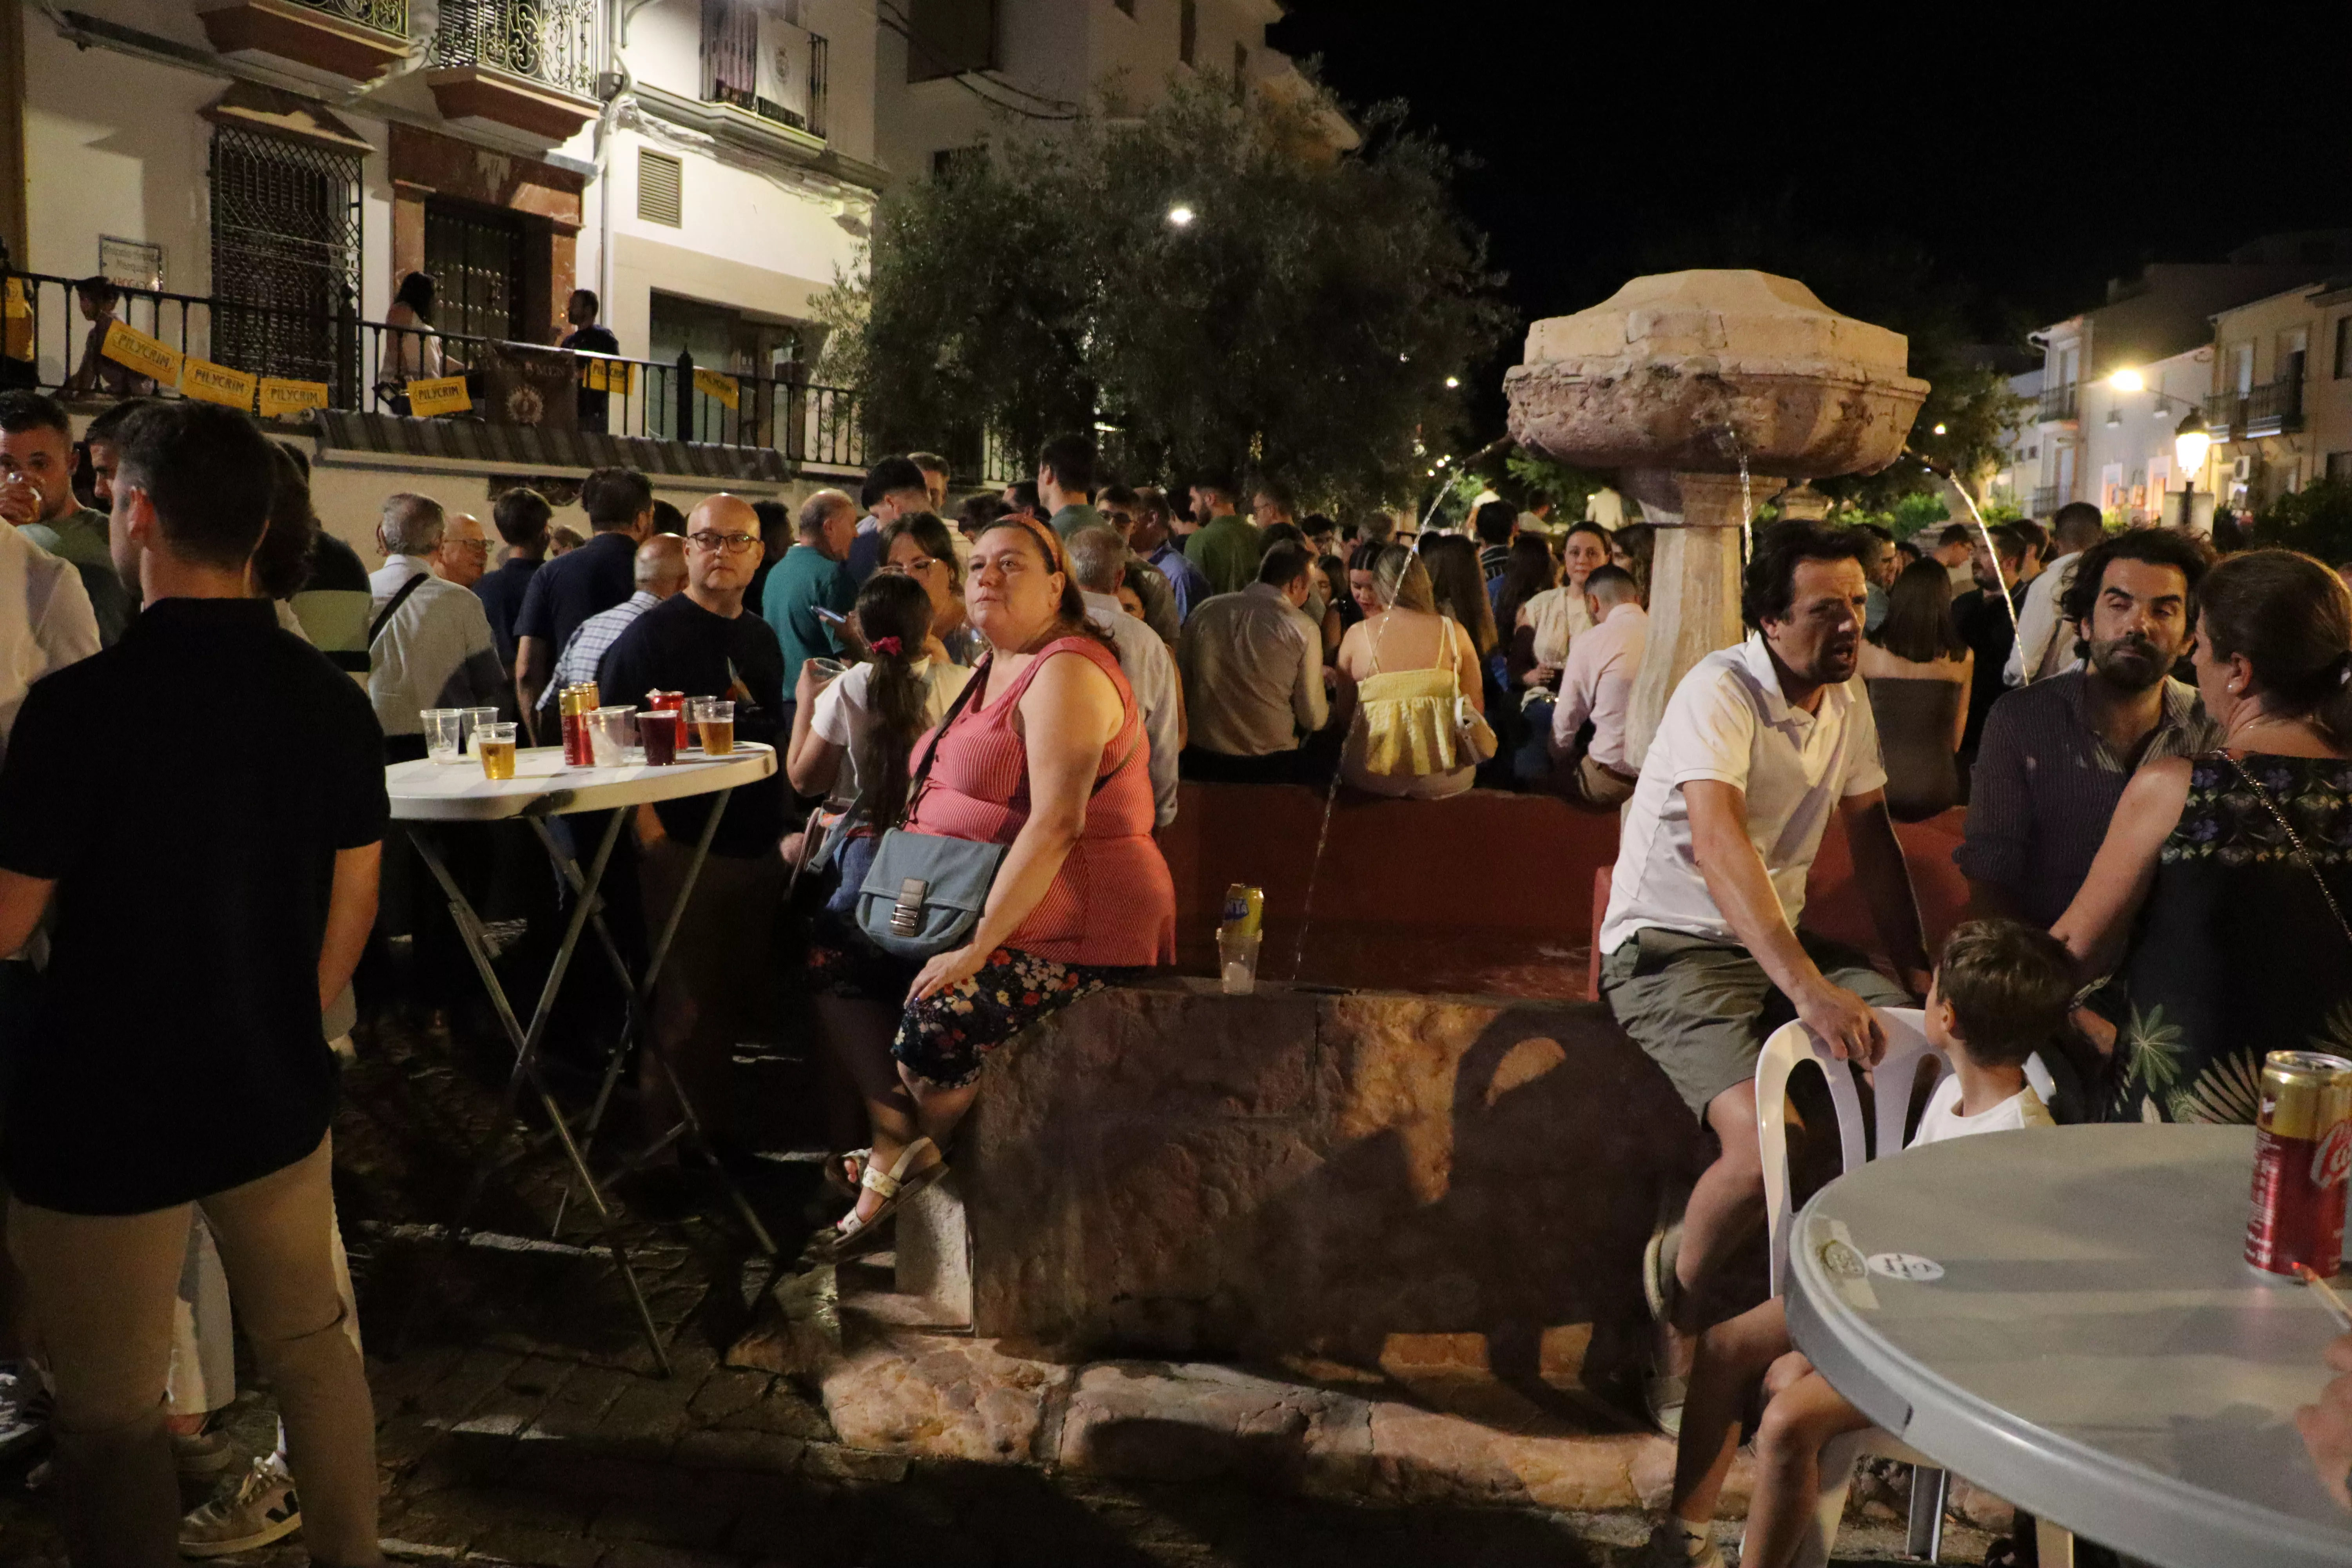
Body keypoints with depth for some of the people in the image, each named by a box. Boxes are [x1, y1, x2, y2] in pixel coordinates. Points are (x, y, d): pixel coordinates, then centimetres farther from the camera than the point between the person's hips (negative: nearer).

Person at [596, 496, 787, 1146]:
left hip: (758, 849, 6)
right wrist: (652, 836, -18)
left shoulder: (762, 639, 13)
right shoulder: (653, 633, -7)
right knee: (686, 1009, 0)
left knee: (741, 1002, 14)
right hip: (686, 849, -6)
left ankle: (722, 1130, 29)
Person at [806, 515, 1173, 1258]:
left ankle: (923, 1153, 4)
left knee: (934, 1026, -28)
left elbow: (1056, 824, -27)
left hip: (1073, 924, -10)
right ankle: (895, 1137, 5)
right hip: (976, 911, 10)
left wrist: (979, 945, -29)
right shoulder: (995, 670, 15)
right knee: (834, 961, 4)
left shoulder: (1064, 673, -17)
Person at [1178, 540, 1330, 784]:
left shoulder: (1205, 611, -1)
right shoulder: (1303, 629, -9)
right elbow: (1313, 718, -6)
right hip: (1270, 766, -3)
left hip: (1203, 762, 3)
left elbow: (1180, 685, 6)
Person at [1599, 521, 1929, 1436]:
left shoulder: (1847, 702, 8)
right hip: (1672, 948, -7)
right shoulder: (1721, 691, -19)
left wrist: (1913, 968, 5)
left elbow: (1870, 833, 16)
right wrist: (1808, 988, -44)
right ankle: (1677, 1297, 3)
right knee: (1766, 1144, -29)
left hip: (1781, 937, 8)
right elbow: (1717, 846, -34)